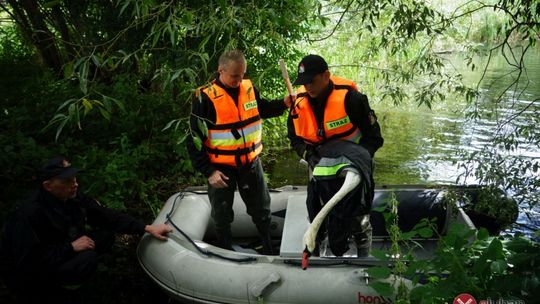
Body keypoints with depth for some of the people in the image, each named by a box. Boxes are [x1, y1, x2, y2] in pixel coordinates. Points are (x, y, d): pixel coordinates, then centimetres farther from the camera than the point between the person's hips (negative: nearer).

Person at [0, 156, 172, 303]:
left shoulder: (74, 199, -8)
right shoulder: (30, 215, -31)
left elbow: (107, 217, -4)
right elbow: (29, 262, -31)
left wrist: (147, 228, -12)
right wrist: (71, 248, -28)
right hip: (25, 273, -8)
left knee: (106, 235, -6)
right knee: (86, 260, -31)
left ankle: (63, 284, 4)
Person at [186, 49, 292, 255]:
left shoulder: (248, 88, -2)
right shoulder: (206, 97, -18)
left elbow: (263, 109, 19)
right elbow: (195, 138, -15)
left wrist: (283, 104, 0)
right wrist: (208, 171, -17)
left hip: (251, 163, 4)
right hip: (221, 167, -4)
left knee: (261, 209, 18)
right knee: (222, 217, 12)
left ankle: (269, 250, 37)